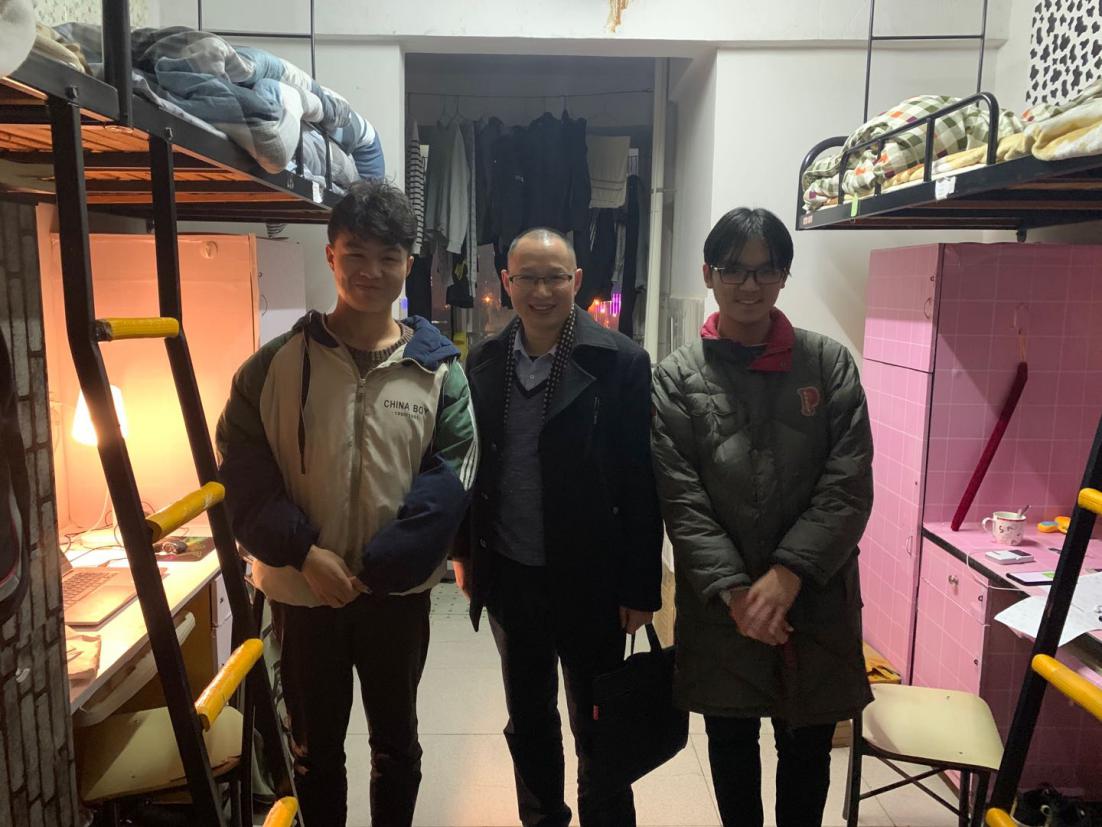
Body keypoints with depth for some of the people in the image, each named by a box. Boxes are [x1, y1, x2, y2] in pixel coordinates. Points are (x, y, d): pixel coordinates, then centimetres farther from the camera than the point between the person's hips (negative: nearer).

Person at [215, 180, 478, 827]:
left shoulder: (440, 371, -5)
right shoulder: (277, 365, -5)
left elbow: (449, 483, -9)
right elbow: (243, 474, -5)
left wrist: (379, 569, -18)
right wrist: (305, 553, -17)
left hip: (399, 594, 0)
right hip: (303, 591, 0)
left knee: (396, 742, 20)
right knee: (315, 747, 19)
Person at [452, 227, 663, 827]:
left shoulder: (621, 363, -12)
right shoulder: (485, 362, 1)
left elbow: (642, 483, -12)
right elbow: (469, 463, 8)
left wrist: (640, 588, -11)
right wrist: (466, 553, 9)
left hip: (588, 581, -4)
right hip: (509, 575, 4)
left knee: (597, 730, 14)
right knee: (527, 722, 22)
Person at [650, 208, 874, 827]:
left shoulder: (829, 364, 0)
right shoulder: (678, 378, -2)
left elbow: (850, 485, -6)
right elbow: (682, 501, -7)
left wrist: (788, 574, -14)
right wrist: (734, 591, -15)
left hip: (816, 597, 0)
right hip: (720, 605, 0)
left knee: (809, 744, 15)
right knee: (731, 740, 18)